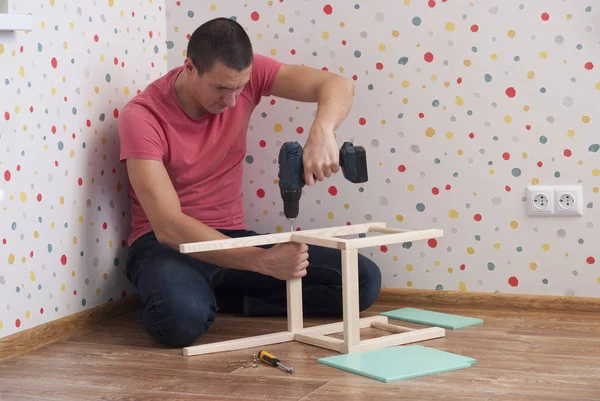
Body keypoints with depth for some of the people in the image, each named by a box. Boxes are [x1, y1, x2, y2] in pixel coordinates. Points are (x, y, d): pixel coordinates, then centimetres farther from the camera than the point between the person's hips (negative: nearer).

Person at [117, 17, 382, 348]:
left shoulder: (243, 74, -7)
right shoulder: (142, 116, -20)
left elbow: (337, 86, -14)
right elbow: (168, 226, -28)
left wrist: (322, 131, -39)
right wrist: (262, 261, -37)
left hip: (231, 236, 6)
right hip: (165, 245, -5)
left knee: (364, 280, -9)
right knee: (184, 318, -42)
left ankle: (215, 297, -3)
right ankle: (184, 299, -4)